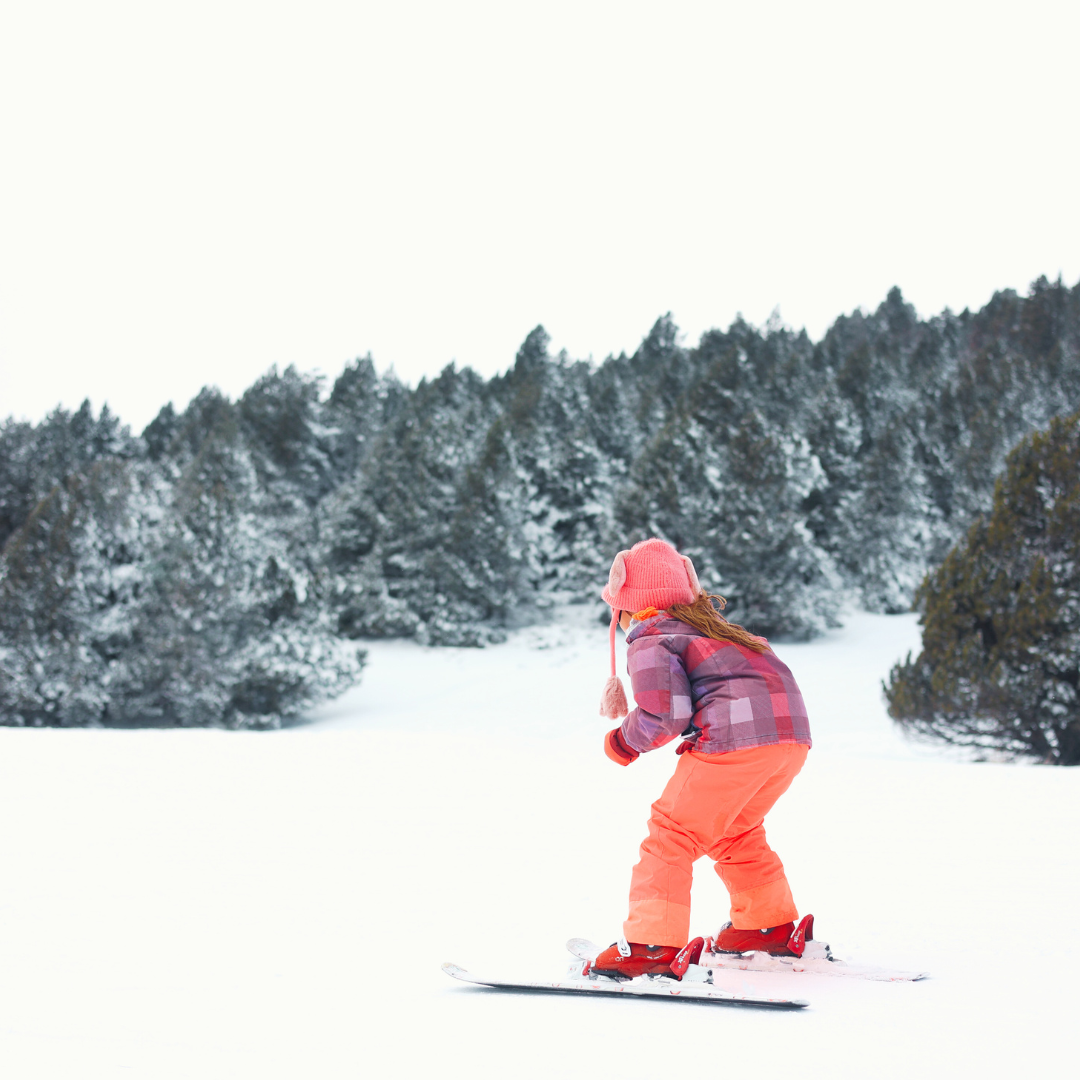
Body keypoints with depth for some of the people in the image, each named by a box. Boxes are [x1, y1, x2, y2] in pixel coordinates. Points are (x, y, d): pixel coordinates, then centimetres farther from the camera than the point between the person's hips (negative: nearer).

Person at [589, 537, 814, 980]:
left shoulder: (649, 642, 4)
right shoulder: (709, 626, 30)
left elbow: (664, 715, -7)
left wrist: (623, 742, 12)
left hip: (737, 732, -9)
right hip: (794, 729, 9)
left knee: (674, 830, -2)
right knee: (734, 828, 27)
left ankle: (653, 945, -10)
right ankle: (771, 924, 32)